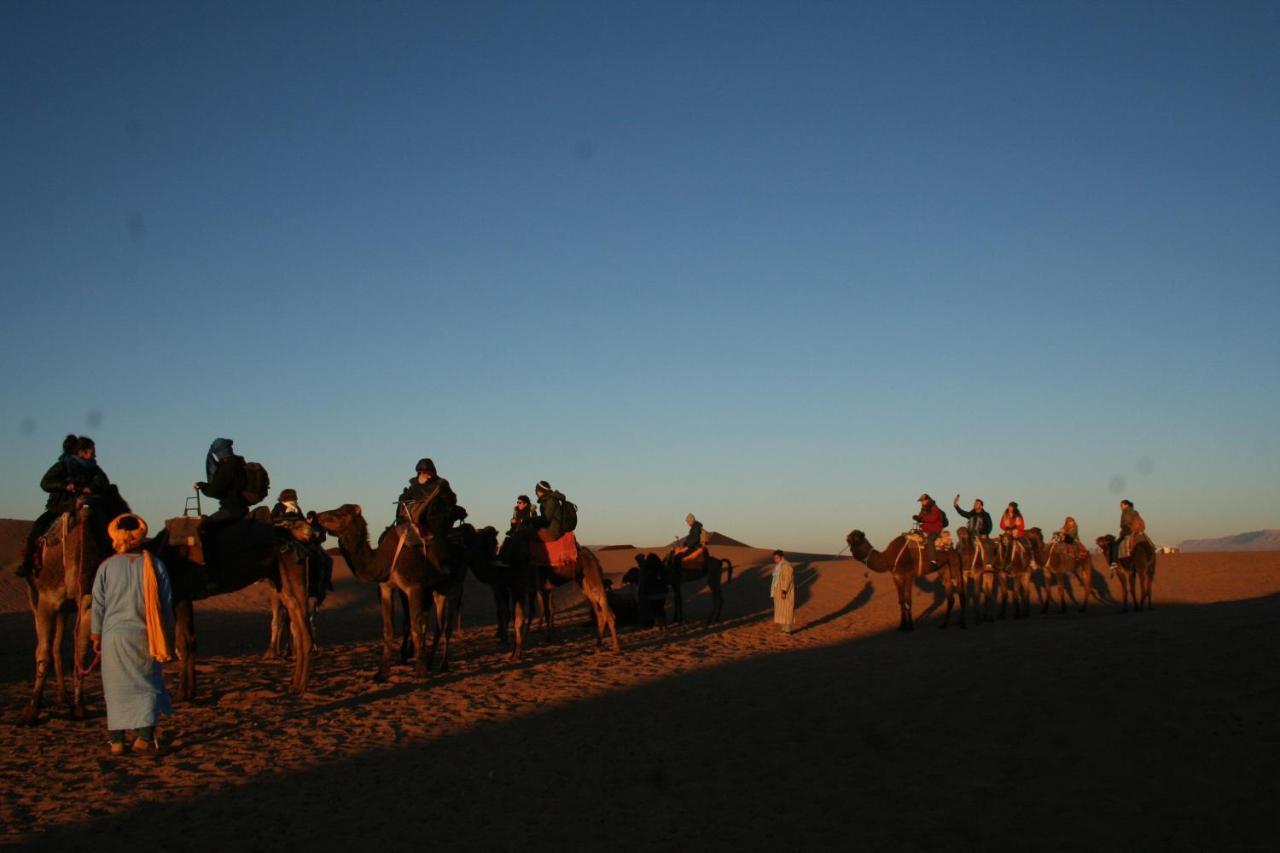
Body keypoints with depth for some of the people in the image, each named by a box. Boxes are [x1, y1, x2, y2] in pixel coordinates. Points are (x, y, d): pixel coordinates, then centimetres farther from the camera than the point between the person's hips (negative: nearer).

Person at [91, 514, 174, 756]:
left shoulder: (107, 566, -3)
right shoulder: (155, 566, -2)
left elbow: (98, 604, 2)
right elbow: (166, 605, 1)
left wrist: (96, 635, 14)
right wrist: (167, 637, 11)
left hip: (115, 634, 0)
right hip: (144, 634, 0)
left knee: (116, 687, 8)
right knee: (147, 684, 7)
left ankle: (116, 740, 13)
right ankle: (144, 736, -3)